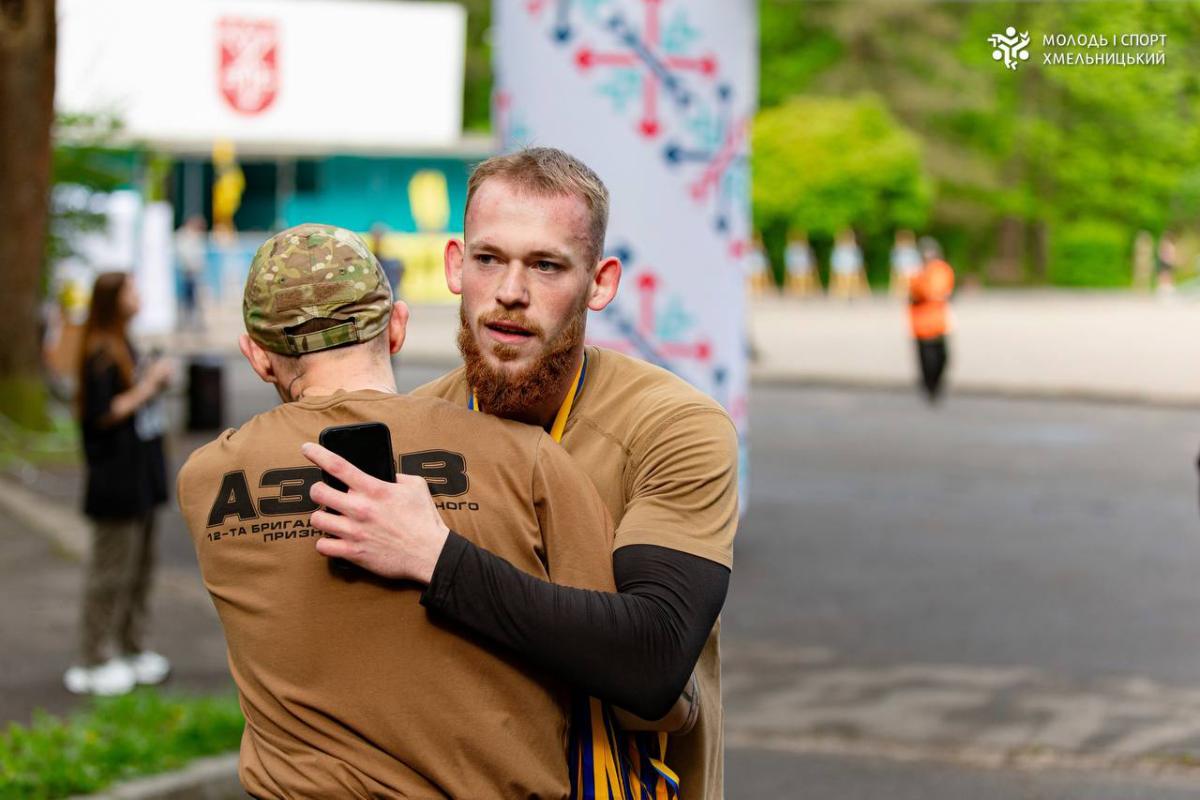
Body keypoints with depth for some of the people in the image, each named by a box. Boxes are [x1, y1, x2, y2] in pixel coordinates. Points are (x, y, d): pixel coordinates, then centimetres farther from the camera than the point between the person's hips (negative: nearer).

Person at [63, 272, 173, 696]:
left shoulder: (124, 348, 13)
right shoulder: (100, 355, -17)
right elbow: (100, 414, -21)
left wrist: (154, 381, 4)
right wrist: (144, 389, -16)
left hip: (140, 475, 10)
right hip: (116, 479, -10)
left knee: (140, 566, 16)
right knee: (112, 570, -4)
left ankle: (132, 649, 26)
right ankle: (96, 663, 4)